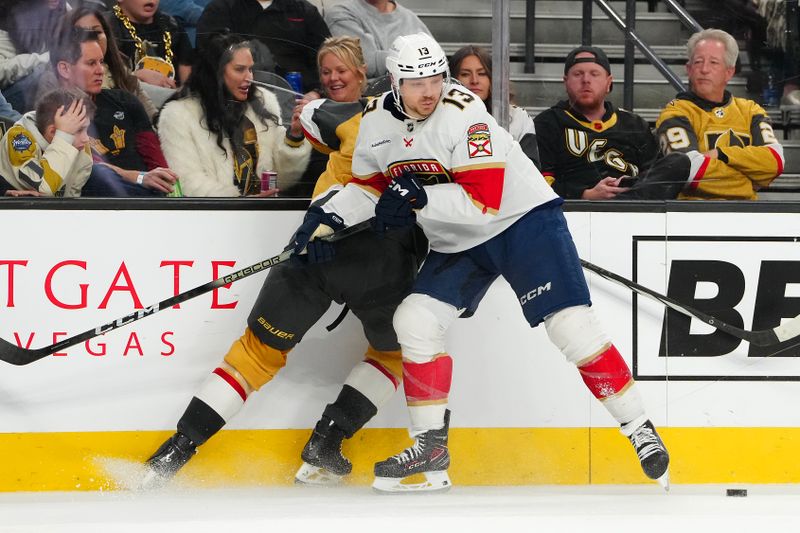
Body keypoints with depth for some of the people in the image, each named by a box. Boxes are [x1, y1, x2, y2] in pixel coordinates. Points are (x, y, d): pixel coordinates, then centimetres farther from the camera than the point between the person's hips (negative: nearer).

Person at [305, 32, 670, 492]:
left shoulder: (464, 114, -24)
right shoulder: (377, 122, -4)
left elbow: (485, 200, -28)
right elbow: (369, 186, 11)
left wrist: (419, 198, -32)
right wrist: (326, 220, -4)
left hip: (523, 219, -6)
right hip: (457, 244, 6)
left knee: (571, 324, -15)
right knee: (415, 319, -10)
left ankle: (640, 430, -6)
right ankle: (431, 447, 1)